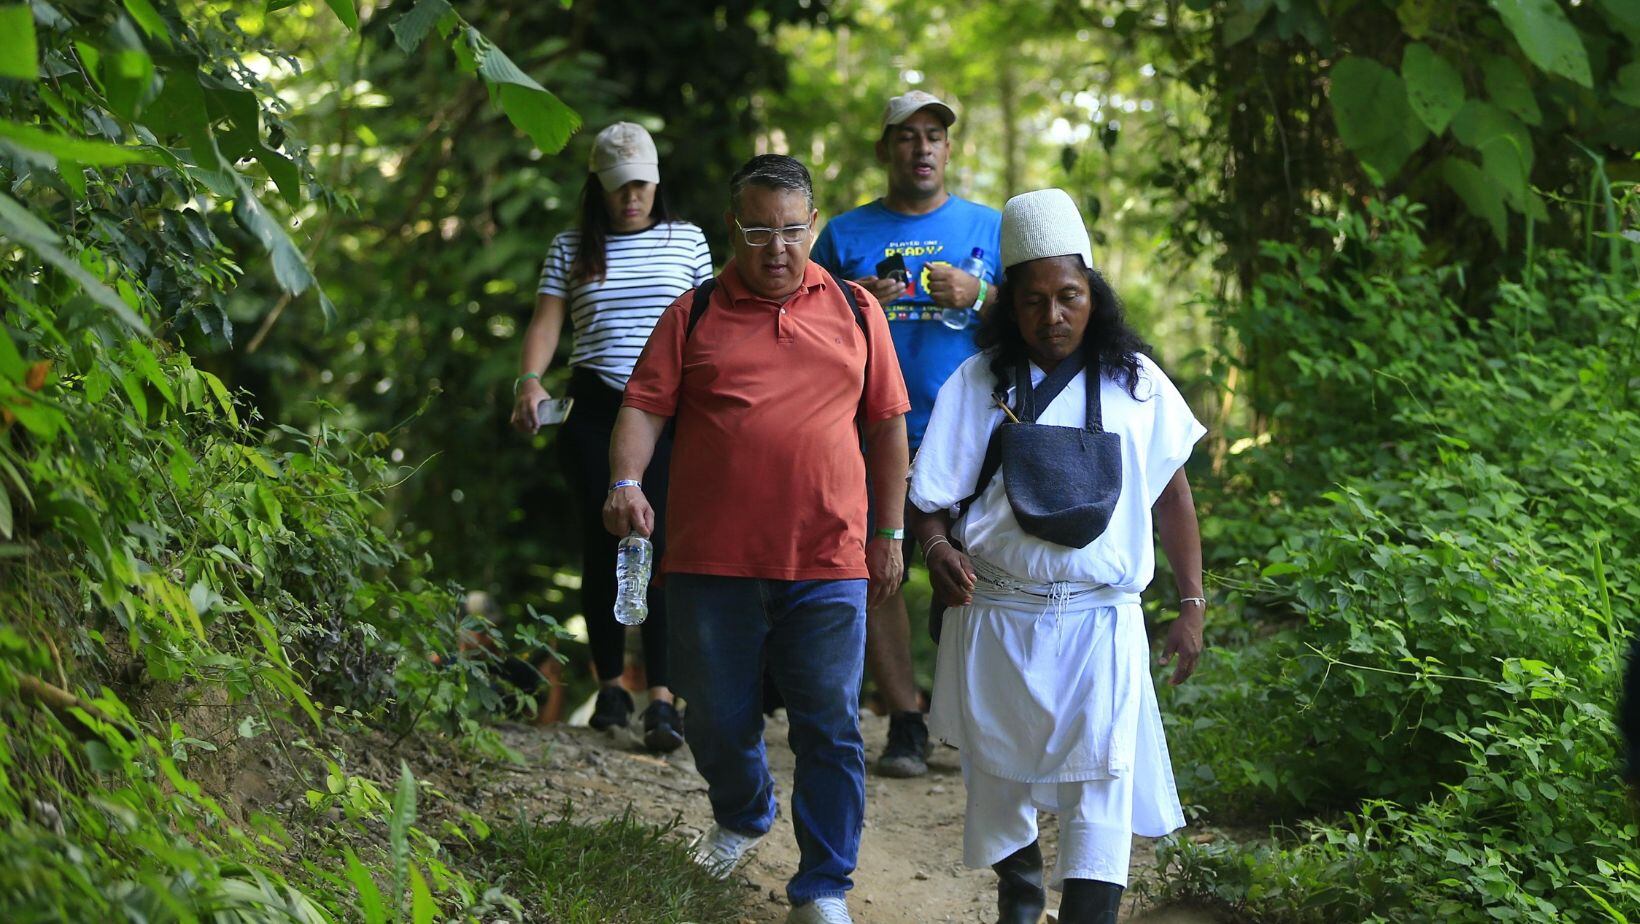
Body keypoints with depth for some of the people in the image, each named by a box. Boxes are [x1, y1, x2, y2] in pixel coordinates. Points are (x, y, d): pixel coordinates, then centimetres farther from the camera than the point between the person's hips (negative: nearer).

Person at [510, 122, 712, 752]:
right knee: (602, 543, 2)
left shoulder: (686, 241, 10)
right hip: (595, 410, 1)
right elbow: (546, 322, 2)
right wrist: (529, 380, -16)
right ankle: (610, 685, 16)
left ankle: (662, 698, -17)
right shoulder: (571, 250, 10)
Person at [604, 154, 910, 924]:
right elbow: (644, 407, 0)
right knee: (718, 723, 12)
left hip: (827, 566, 0)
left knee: (830, 731, -2)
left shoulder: (855, 312, 9)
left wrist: (890, 532, 11)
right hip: (711, 563, 0)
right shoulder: (695, 316, 5)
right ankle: (742, 817, 41)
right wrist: (626, 482, -19)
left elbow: (887, 425, 13)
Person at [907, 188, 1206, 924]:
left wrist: (1191, 605, 6)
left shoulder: (1135, 384, 2)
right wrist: (937, 547, -21)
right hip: (996, 615, 1)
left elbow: (1172, 497, 9)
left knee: (1100, 788, -12)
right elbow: (928, 496, 1)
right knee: (1000, 779, 16)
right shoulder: (977, 384, 0)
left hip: (1101, 622, -1)